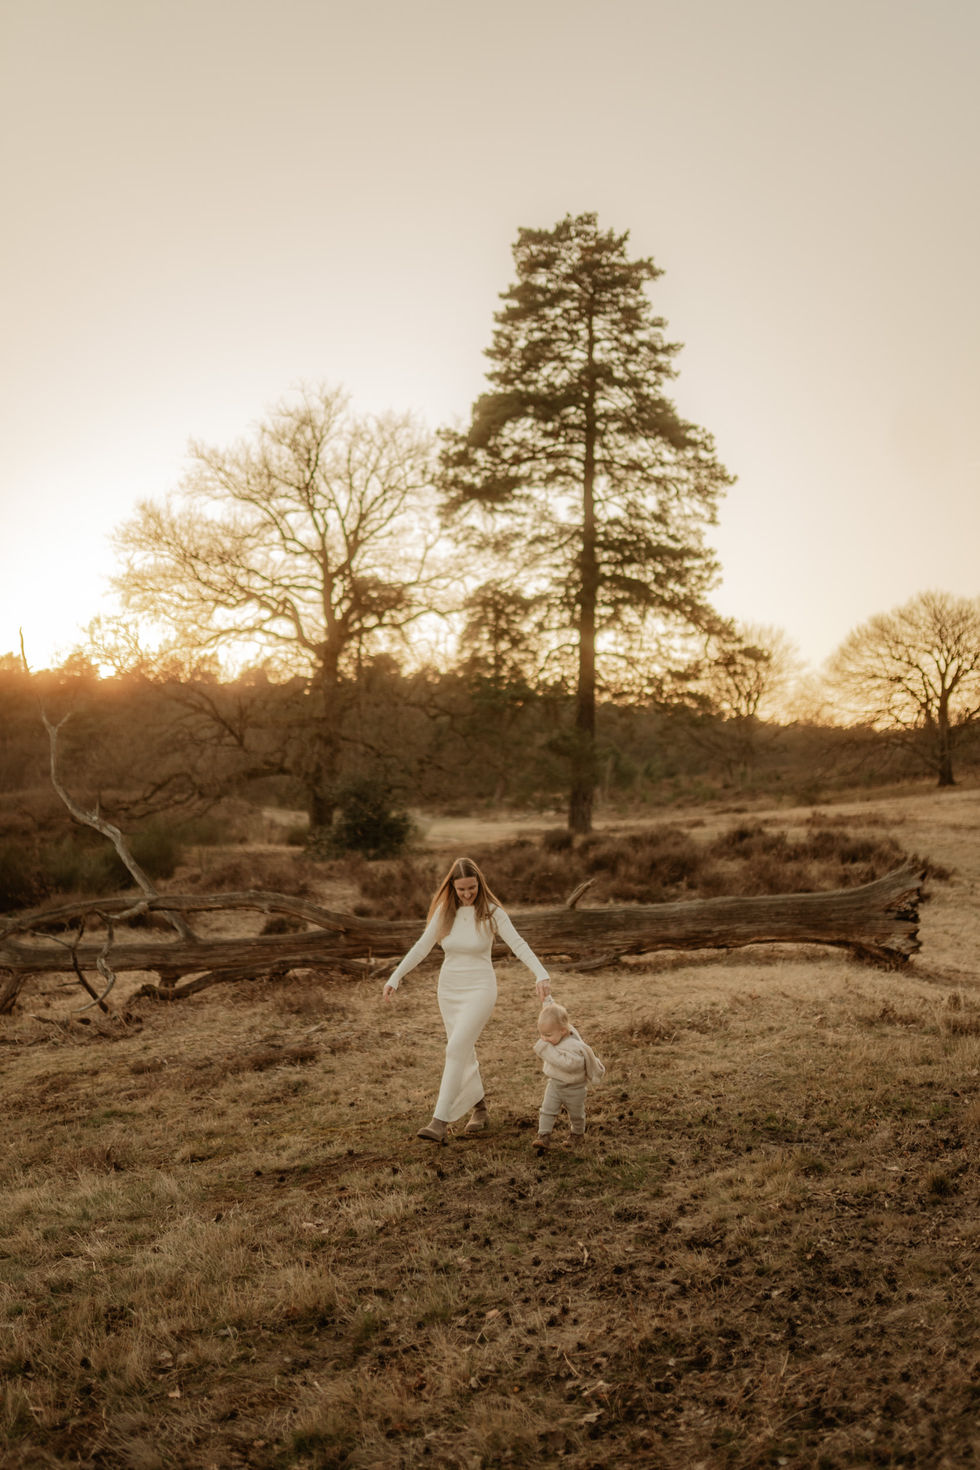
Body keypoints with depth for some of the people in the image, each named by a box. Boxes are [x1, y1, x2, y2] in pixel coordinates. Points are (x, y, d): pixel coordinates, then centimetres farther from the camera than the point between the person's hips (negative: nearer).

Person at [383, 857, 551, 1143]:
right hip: (449, 989, 5)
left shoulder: (491, 912, -11)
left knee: (456, 1049, -18)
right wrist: (395, 977, -3)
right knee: (465, 1053, 14)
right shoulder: (444, 911, -1)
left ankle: (440, 1122, -19)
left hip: (479, 990, -5)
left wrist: (541, 974, -34)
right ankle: (479, 1107, 35)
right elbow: (422, 947, 4)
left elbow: (518, 944, -19)